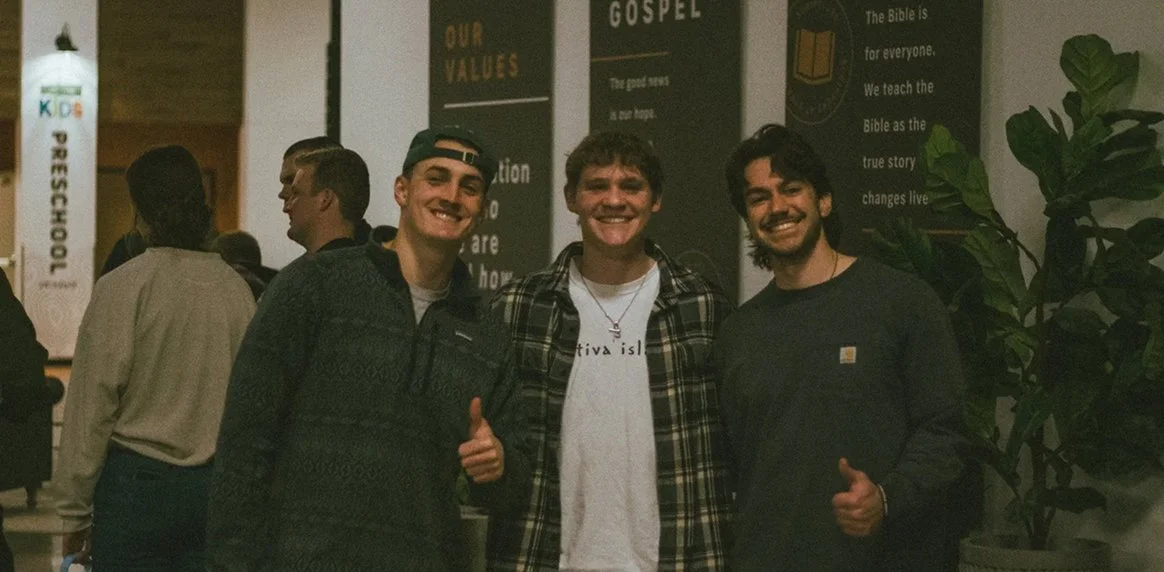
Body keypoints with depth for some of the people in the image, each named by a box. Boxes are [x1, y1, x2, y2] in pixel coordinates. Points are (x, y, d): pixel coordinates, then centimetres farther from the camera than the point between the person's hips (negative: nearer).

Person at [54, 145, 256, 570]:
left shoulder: (122, 287, -10)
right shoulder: (236, 288, 3)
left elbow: (92, 403, -8)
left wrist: (74, 510, -1)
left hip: (137, 479, -4)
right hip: (217, 486, 5)